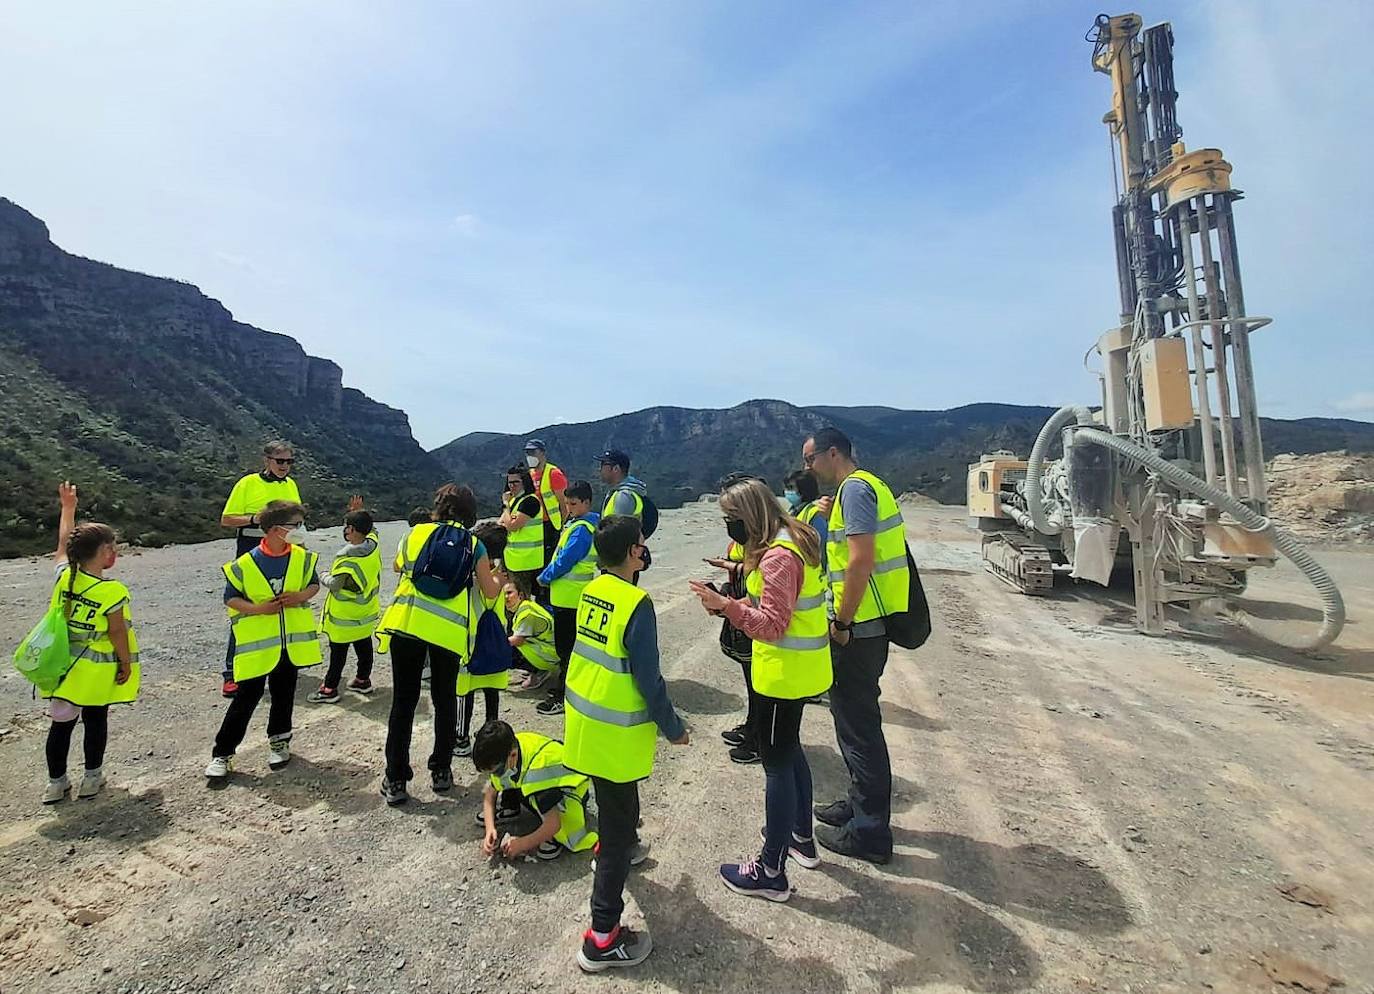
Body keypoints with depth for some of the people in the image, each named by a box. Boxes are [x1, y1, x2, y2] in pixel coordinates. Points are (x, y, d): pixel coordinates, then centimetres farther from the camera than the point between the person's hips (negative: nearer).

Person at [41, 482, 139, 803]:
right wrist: (126, 664, -2)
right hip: (98, 670, -5)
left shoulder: (64, 574, -9)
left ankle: (56, 782, 25)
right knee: (95, 721, 12)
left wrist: (68, 507, 22)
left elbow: (63, 542, 10)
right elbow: (117, 633, -17)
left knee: (61, 723, 15)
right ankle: (92, 778, 24)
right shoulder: (113, 591, -23)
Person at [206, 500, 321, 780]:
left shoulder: (303, 557, -4)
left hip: (293, 640, 3)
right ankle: (222, 753, 19)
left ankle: (278, 740, 34)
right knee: (247, 696, 3)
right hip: (257, 642, -3)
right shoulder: (245, 564, -13)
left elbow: (314, 584, 9)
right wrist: (258, 609, -18)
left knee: (284, 693, 15)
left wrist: (301, 596, -11)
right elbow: (230, 598, -4)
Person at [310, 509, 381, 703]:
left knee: (338, 651, 3)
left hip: (344, 615, -7)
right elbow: (370, 529, 14)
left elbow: (334, 585, -19)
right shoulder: (374, 544, -9)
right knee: (364, 646, 17)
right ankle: (363, 679, 29)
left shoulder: (346, 559, -27)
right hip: (367, 611, 7)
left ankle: (330, 688, 12)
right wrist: (360, 514, 10)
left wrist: (324, 577, 0)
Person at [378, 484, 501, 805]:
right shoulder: (475, 545, 5)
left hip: (407, 622, 1)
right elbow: (490, 592, 8)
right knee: (445, 700, 17)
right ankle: (441, 771, 26)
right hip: (449, 630, -1)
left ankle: (395, 780, 16)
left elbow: (397, 567, 29)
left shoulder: (416, 533, 10)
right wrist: (498, 577, 29)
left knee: (403, 701, 10)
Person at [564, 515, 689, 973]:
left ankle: (611, 851, 58)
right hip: (616, 731, -8)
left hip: (584, 719, 8)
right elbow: (649, 679, -21)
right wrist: (673, 728, -6)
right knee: (620, 827, 6)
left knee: (615, 806, 33)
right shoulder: (637, 604, -25)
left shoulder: (592, 591, -1)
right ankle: (603, 938, 15)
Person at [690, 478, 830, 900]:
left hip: (784, 674, -10)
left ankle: (771, 872, 17)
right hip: (800, 670, 10)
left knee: (776, 762, 2)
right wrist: (732, 603, 4)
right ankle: (802, 837, 42)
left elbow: (773, 626, -25)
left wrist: (727, 605, -31)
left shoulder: (778, 556, -24)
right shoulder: (796, 540, 8)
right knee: (789, 750, 24)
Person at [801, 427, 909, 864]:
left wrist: (842, 622, -19)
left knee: (858, 725, 2)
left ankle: (869, 831, 17)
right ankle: (861, 803, 37)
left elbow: (861, 559, -24)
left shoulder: (855, 487, -15)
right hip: (867, 625, 10)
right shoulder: (864, 486, 16)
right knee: (856, 719, 21)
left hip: (857, 628, -10)